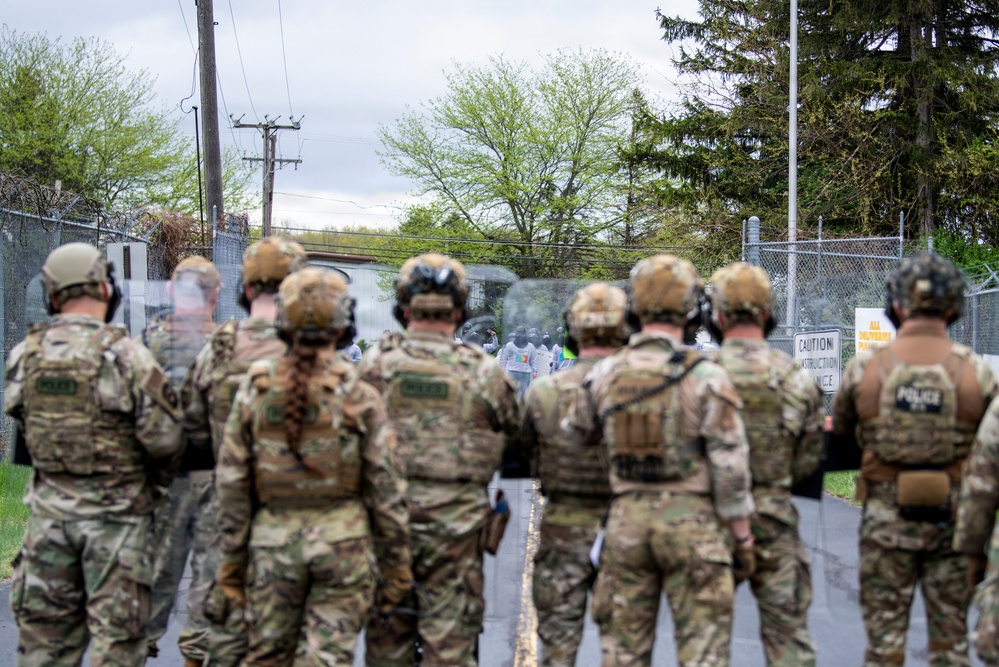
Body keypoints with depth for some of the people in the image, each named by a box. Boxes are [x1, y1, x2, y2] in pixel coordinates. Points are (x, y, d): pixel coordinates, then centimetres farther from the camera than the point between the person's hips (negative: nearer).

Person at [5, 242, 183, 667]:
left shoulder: (25, 355, 1)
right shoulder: (124, 354, -14)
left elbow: (23, 424, 9)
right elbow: (163, 438, -12)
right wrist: (153, 487, 7)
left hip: (48, 510, 4)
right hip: (115, 514, -4)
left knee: (45, 632, 12)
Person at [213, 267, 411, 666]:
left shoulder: (254, 390, -1)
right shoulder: (359, 395, -6)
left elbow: (232, 481, 1)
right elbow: (385, 487, -5)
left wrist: (232, 558, 10)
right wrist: (395, 563, 4)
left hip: (273, 540, 2)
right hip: (342, 541, -2)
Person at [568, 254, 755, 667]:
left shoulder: (605, 375, 2)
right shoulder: (706, 378, -10)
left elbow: (575, 436, 18)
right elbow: (729, 467, -10)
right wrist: (742, 537, -2)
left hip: (626, 520, 4)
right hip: (691, 522, -4)